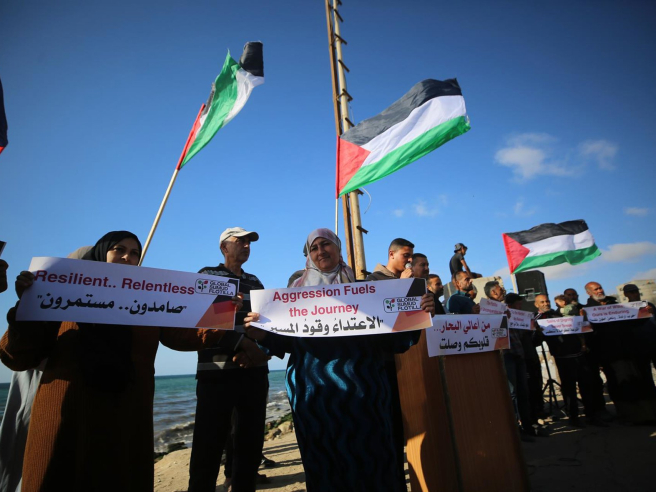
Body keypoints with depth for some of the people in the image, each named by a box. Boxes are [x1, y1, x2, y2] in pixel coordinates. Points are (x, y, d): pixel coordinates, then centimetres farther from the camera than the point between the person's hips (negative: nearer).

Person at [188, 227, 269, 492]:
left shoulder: (255, 281, 18)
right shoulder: (208, 276, 3)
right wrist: (242, 343, -19)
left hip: (254, 371, 5)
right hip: (217, 371, -5)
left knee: (251, 440, 11)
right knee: (210, 443, -1)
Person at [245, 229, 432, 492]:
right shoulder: (298, 289, 9)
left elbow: (388, 335, 3)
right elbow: (286, 340, 5)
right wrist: (261, 333, -14)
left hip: (360, 386, 0)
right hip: (314, 387, 1)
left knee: (367, 454, 5)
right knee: (323, 459, 8)